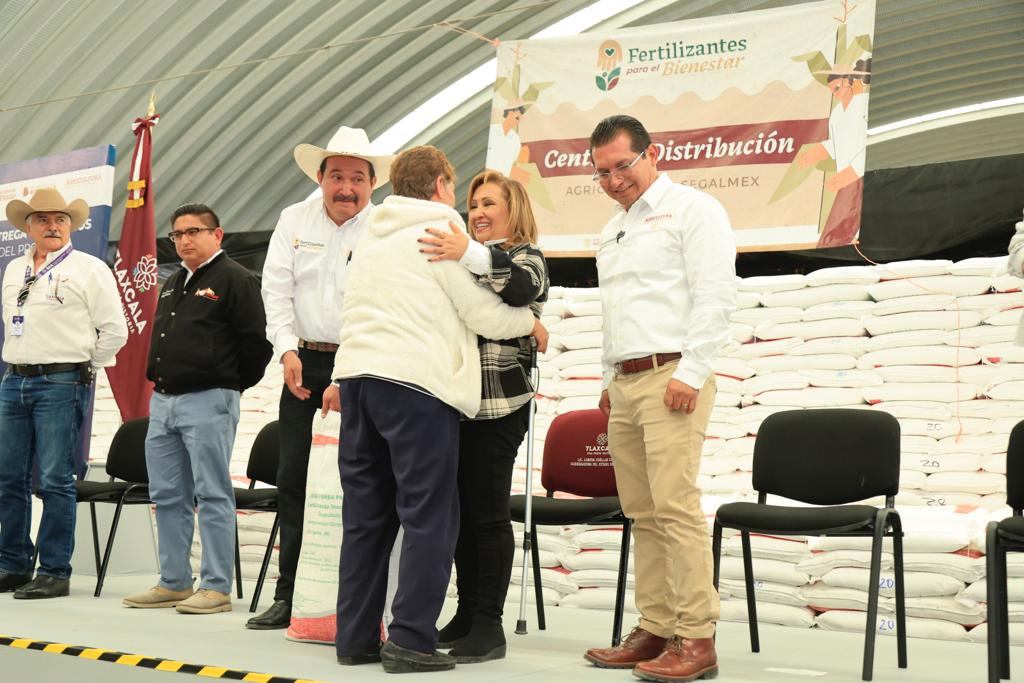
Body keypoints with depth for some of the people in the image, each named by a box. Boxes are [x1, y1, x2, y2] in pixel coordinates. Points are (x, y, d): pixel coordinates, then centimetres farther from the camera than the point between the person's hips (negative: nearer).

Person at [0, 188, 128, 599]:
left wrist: (82, 368, 0)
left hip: (60, 385, -6)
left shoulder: (89, 269, -2)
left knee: (55, 481, -6)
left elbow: (115, 330, -3)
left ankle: (55, 572, 0)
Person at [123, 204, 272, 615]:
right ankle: (173, 583, 18)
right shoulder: (172, 285, 20)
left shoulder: (235, 280, -7)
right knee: (167, 496, 10)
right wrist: (156, 377, 18)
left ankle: (216, 588, -1)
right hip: (163, 401, 9)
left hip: (208, 401, -9)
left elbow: (256, 340, -11)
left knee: (212, 495, -5)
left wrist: (233, 385, -3)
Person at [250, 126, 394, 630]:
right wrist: (288, 350, -9)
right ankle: (290, 595, 12)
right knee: (293, 479, 4)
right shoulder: (294, 220, 10)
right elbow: (277, 289, 5)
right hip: (304, 363, 4)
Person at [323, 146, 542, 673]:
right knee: (429, 518, -4)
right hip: (415, 382, -8)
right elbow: (484, 315, -1)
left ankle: (355, 637, 14)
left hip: (357, 374, 8)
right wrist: (531, 322, 14)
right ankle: (411, 641, -6)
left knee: (366, 516, 11)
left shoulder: (373, 235, 21)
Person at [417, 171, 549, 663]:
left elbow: (523, 287, -21)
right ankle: (466, 614, 16)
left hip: (498, 403, -7)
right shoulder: (466, 260, 24)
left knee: (488, 512, -4)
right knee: (460, 510, 8)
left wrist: (470, 254, -34)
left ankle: (489, 624, 1)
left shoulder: (526, 256, 2)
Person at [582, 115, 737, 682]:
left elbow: (714, 297, -11)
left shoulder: (691, 209, -2)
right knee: (642, 514, 7)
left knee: (676, 507, -13)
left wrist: (691, 373, -17)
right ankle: (654, 631, 11)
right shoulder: (613, 231, 24)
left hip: (671, 375, -8)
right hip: (624, 383, 8)